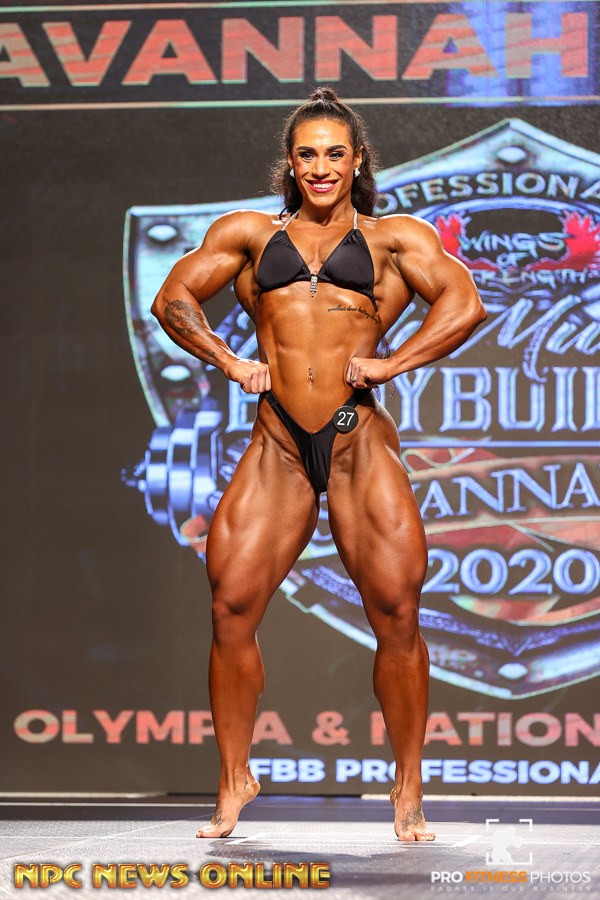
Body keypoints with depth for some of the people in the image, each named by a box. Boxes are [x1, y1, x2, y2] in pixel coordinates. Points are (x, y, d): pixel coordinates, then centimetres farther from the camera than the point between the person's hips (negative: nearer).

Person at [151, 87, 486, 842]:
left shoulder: (392, 237, 13)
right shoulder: (250, 233, 19)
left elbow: (464, 305, 2)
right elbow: (173, 299, 16)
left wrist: (392, 363, -7)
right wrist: (229, 362, 3)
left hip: (359, 440, -2)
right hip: (278, 446, 2)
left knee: (396, 615, -6)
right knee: (231, 607, -6)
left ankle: (408, 790, 6)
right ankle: (234, 779, 9)